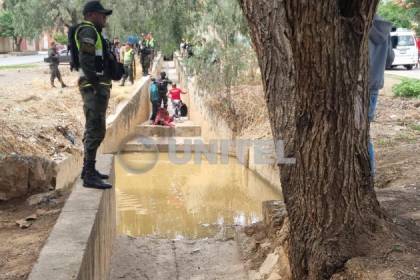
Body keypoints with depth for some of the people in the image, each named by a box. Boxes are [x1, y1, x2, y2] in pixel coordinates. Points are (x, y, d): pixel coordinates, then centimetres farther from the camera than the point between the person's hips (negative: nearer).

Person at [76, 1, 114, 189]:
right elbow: (85, 60, -21)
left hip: (99, 87, 11)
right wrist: (95, 84, -25)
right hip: (95, 88, -11)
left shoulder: (94, 33, 22)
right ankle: (89, 176, -12)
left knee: (94, 131, 17)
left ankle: (88, 169, 26)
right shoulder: (88, 31, -9)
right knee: (95, 131, -12)